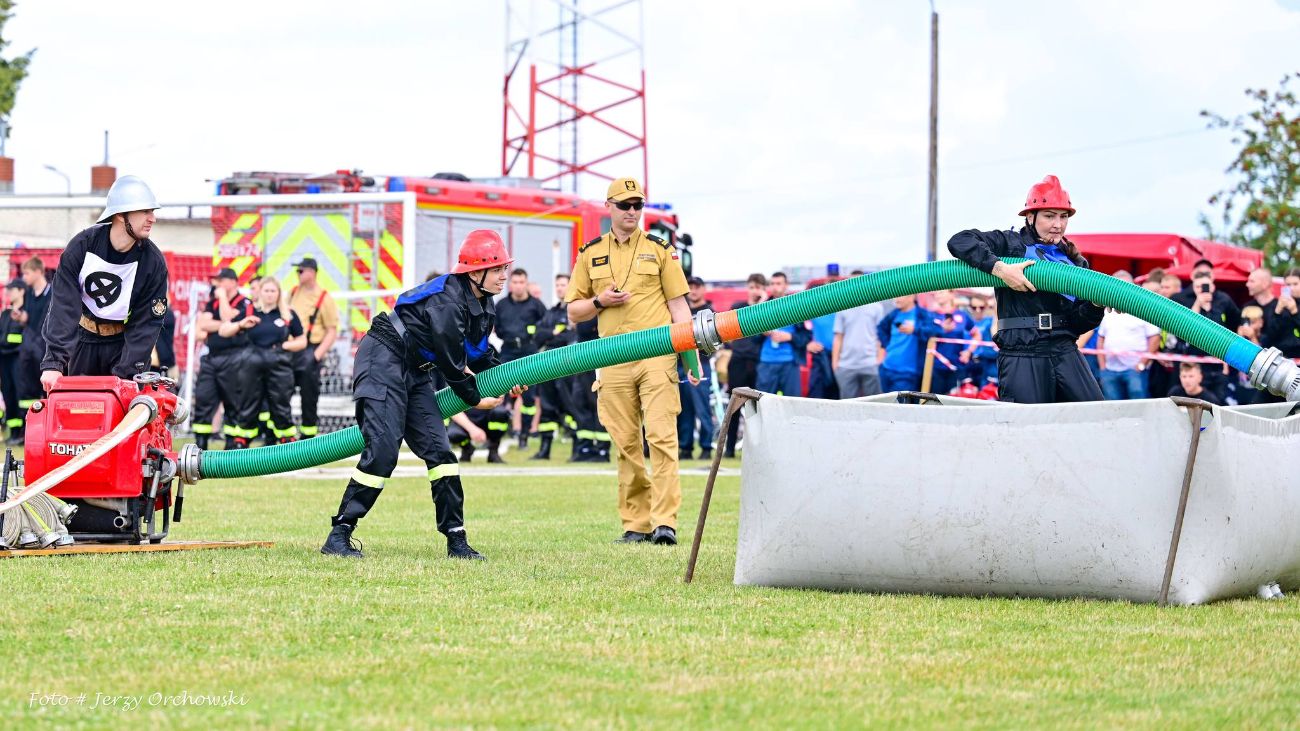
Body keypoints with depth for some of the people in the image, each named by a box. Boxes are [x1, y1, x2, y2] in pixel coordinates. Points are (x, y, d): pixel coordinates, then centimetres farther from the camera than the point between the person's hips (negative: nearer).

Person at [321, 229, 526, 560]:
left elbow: (479, 350, 23)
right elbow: (450, 361, -19)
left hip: (415, 372, 10)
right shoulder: (447, 302, -25)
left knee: (438, 449, 1)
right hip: (383, 359, -10)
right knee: (383, 450, -18)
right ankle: (339, 535, -14)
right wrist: (475, 399, -6)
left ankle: (456, 539, 3)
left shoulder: (484, 305, 7)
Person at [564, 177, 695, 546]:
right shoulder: (590, 254, 14)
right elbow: (573, 311, 16)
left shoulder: (660, 250, 8)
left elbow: (679, 305, 6)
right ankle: (636, 524, 6)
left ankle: (665, 523, -16)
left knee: (662, 438, -12)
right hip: (614, 360, 3)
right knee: (626, 445, 2)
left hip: (657, 356, -3)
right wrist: (600, 301, -5)